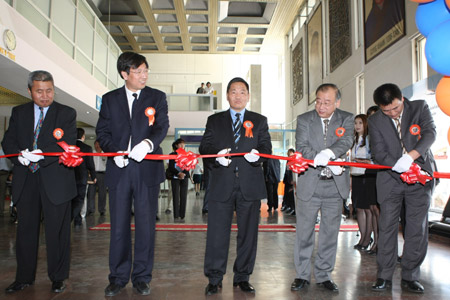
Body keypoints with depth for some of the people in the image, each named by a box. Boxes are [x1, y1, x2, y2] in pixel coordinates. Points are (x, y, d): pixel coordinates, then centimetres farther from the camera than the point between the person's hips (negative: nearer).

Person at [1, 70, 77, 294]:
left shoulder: (67, 113, 1)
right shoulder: (19, 112, 12)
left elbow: (67, 144, -10)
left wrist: (41, 155, -23)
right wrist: (20, 155, -13)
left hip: (55, 180, -3)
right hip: (25, 181, 4)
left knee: (57, 230, 4)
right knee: (25, 229, 12)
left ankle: (58, 278, 18)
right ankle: (24, 278, 27)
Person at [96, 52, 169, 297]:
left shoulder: (157, 97, 6)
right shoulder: (110, 99, 11)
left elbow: (162, 126, -8)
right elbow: (102, 131, 8)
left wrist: (148, 143, -28)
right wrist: (114, 152, -10)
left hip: (147, 169, -1)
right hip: (119, 170, 2)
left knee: (146, 225, 5)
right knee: (118, 226, 8)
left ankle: (142, 277, 19)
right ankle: (118, 277, 23)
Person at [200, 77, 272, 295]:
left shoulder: (259, 121, 13)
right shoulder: (214, 120, 14)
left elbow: (266, 148, 6)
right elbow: (204, 147, 7)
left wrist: (257, 154, -16)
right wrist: (217, 154, -14)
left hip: (250, 185, 1)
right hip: (221, 185, 0)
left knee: (248, 233, 7)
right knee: (217, 233, 1)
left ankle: (242, 277, 22)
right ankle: (214, 279, 15)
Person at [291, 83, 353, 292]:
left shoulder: (346, 119, 5)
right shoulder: (304, 119, 1)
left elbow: (346, 142, -12)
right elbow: (302, 148, -9)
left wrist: (329, 153, -33)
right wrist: (327, 164, -21)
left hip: (335, 185, 1)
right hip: (309, 184, -1)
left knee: (330, 232, 9)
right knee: (304, 232, 5)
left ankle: (324, 275, 25)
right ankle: (302, 275, 20)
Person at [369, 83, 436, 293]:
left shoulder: (420, 107, 0)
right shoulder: (375, 121, -1)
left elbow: (430, 134, -14)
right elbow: (379, 153, -7)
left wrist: (411, 156, -30)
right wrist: (401, 167, -23)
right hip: (390, 178, 0)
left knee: (417, 227, 2)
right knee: (387, 226, 0)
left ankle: (410, 276, 15)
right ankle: (384, 276, 11)